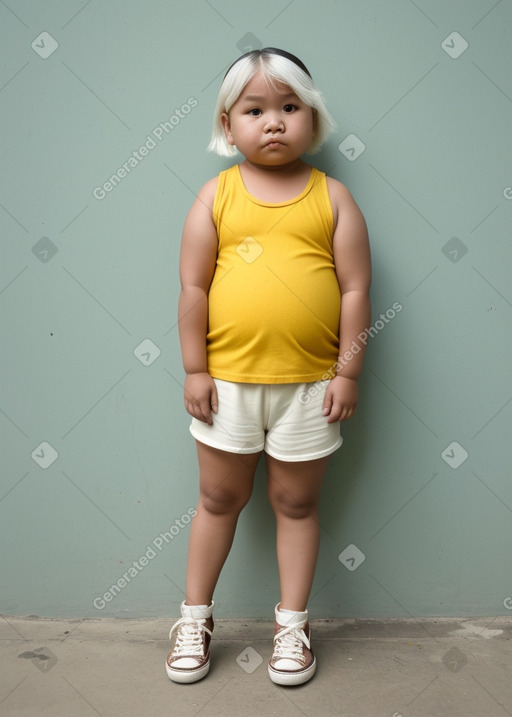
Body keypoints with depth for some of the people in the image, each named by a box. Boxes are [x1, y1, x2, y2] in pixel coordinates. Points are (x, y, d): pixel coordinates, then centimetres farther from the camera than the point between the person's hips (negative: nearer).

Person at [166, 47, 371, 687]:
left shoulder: (332, 197, 0)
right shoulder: (217, 195, 0)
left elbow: (355, 290, -1)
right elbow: (193, 286, -1)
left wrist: (347, 372, -5)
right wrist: (195, 369, -4)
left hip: (310, 383, 0)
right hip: (227, 378, 1)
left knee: (296, 503, 14)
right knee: (219, 498, 14)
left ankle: (292, 624, 32)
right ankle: (195, 618, 33)